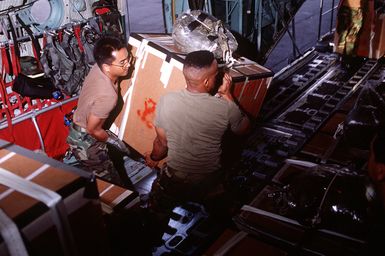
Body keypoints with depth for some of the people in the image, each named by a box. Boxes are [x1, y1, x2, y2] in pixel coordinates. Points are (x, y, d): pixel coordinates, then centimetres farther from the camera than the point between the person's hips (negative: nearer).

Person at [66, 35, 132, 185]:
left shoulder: (98, 67, -14)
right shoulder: (107, 95, -38)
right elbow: (93, 130, -24)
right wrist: (113, 140, -9)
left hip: (78, 127, 8)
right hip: (85, 141, -8)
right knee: (111, 183, 7)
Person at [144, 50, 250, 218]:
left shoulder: (166, 102, -19)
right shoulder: (226, 108, -22)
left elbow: (161, 142, -6)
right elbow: (243, 128, 0)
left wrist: (153, 158, 15)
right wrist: (226, 95, 0)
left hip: (174, 180, 0)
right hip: (209, 181, 0)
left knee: (156, 214, 24)